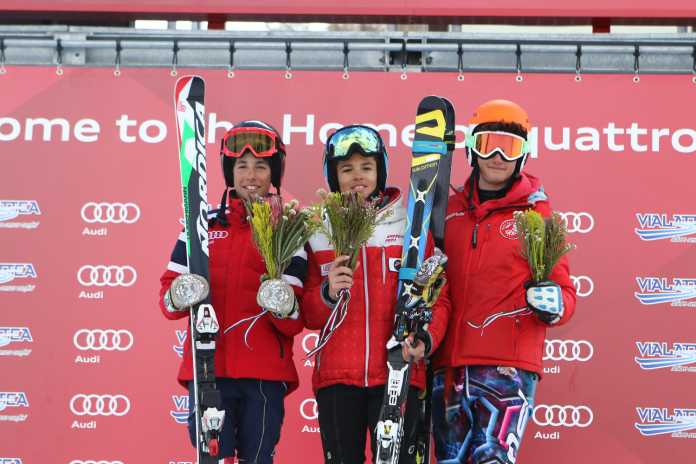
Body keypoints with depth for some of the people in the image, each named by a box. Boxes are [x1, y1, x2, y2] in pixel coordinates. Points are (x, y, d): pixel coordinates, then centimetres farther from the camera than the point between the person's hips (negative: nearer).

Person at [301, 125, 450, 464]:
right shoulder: (319, 230, 10)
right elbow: (308, 316, 9)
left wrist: (427, 339, -17)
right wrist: (328, 293, -12)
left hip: (398, 373, -2)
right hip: (336, 376, 2)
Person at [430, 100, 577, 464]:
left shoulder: (535, 212, 4)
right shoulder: (450, 211, 13)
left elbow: (564, 291, 3)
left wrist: (552, 304, -19)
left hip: (507, 368, -4)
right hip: (448, 367, 5)